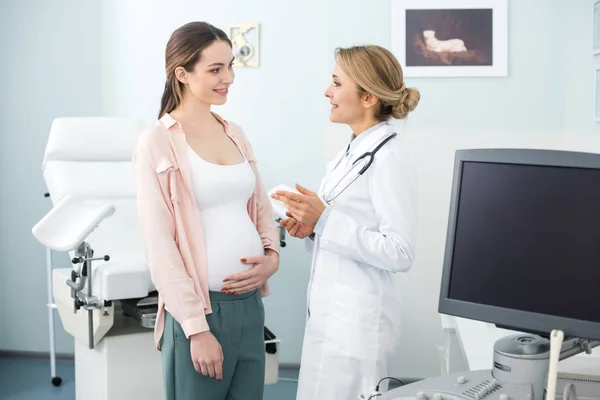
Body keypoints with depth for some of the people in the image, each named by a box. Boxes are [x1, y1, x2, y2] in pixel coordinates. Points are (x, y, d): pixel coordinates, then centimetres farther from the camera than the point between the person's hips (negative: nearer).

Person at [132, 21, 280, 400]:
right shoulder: (158, 142, -8)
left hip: (250, 303, 6)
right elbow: (159, 245, -11)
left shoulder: (235, 133, 10)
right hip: (200, 307, -6)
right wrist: (196, 327, -14)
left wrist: (271, 258, -4)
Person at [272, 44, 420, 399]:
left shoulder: (389, 160, -17)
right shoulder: (352, 153, 11)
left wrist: (325, 220, -23)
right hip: (330, 314, 9)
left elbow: (400, 253, -21)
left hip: (358, 323, -9)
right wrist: (311, 227, 2)